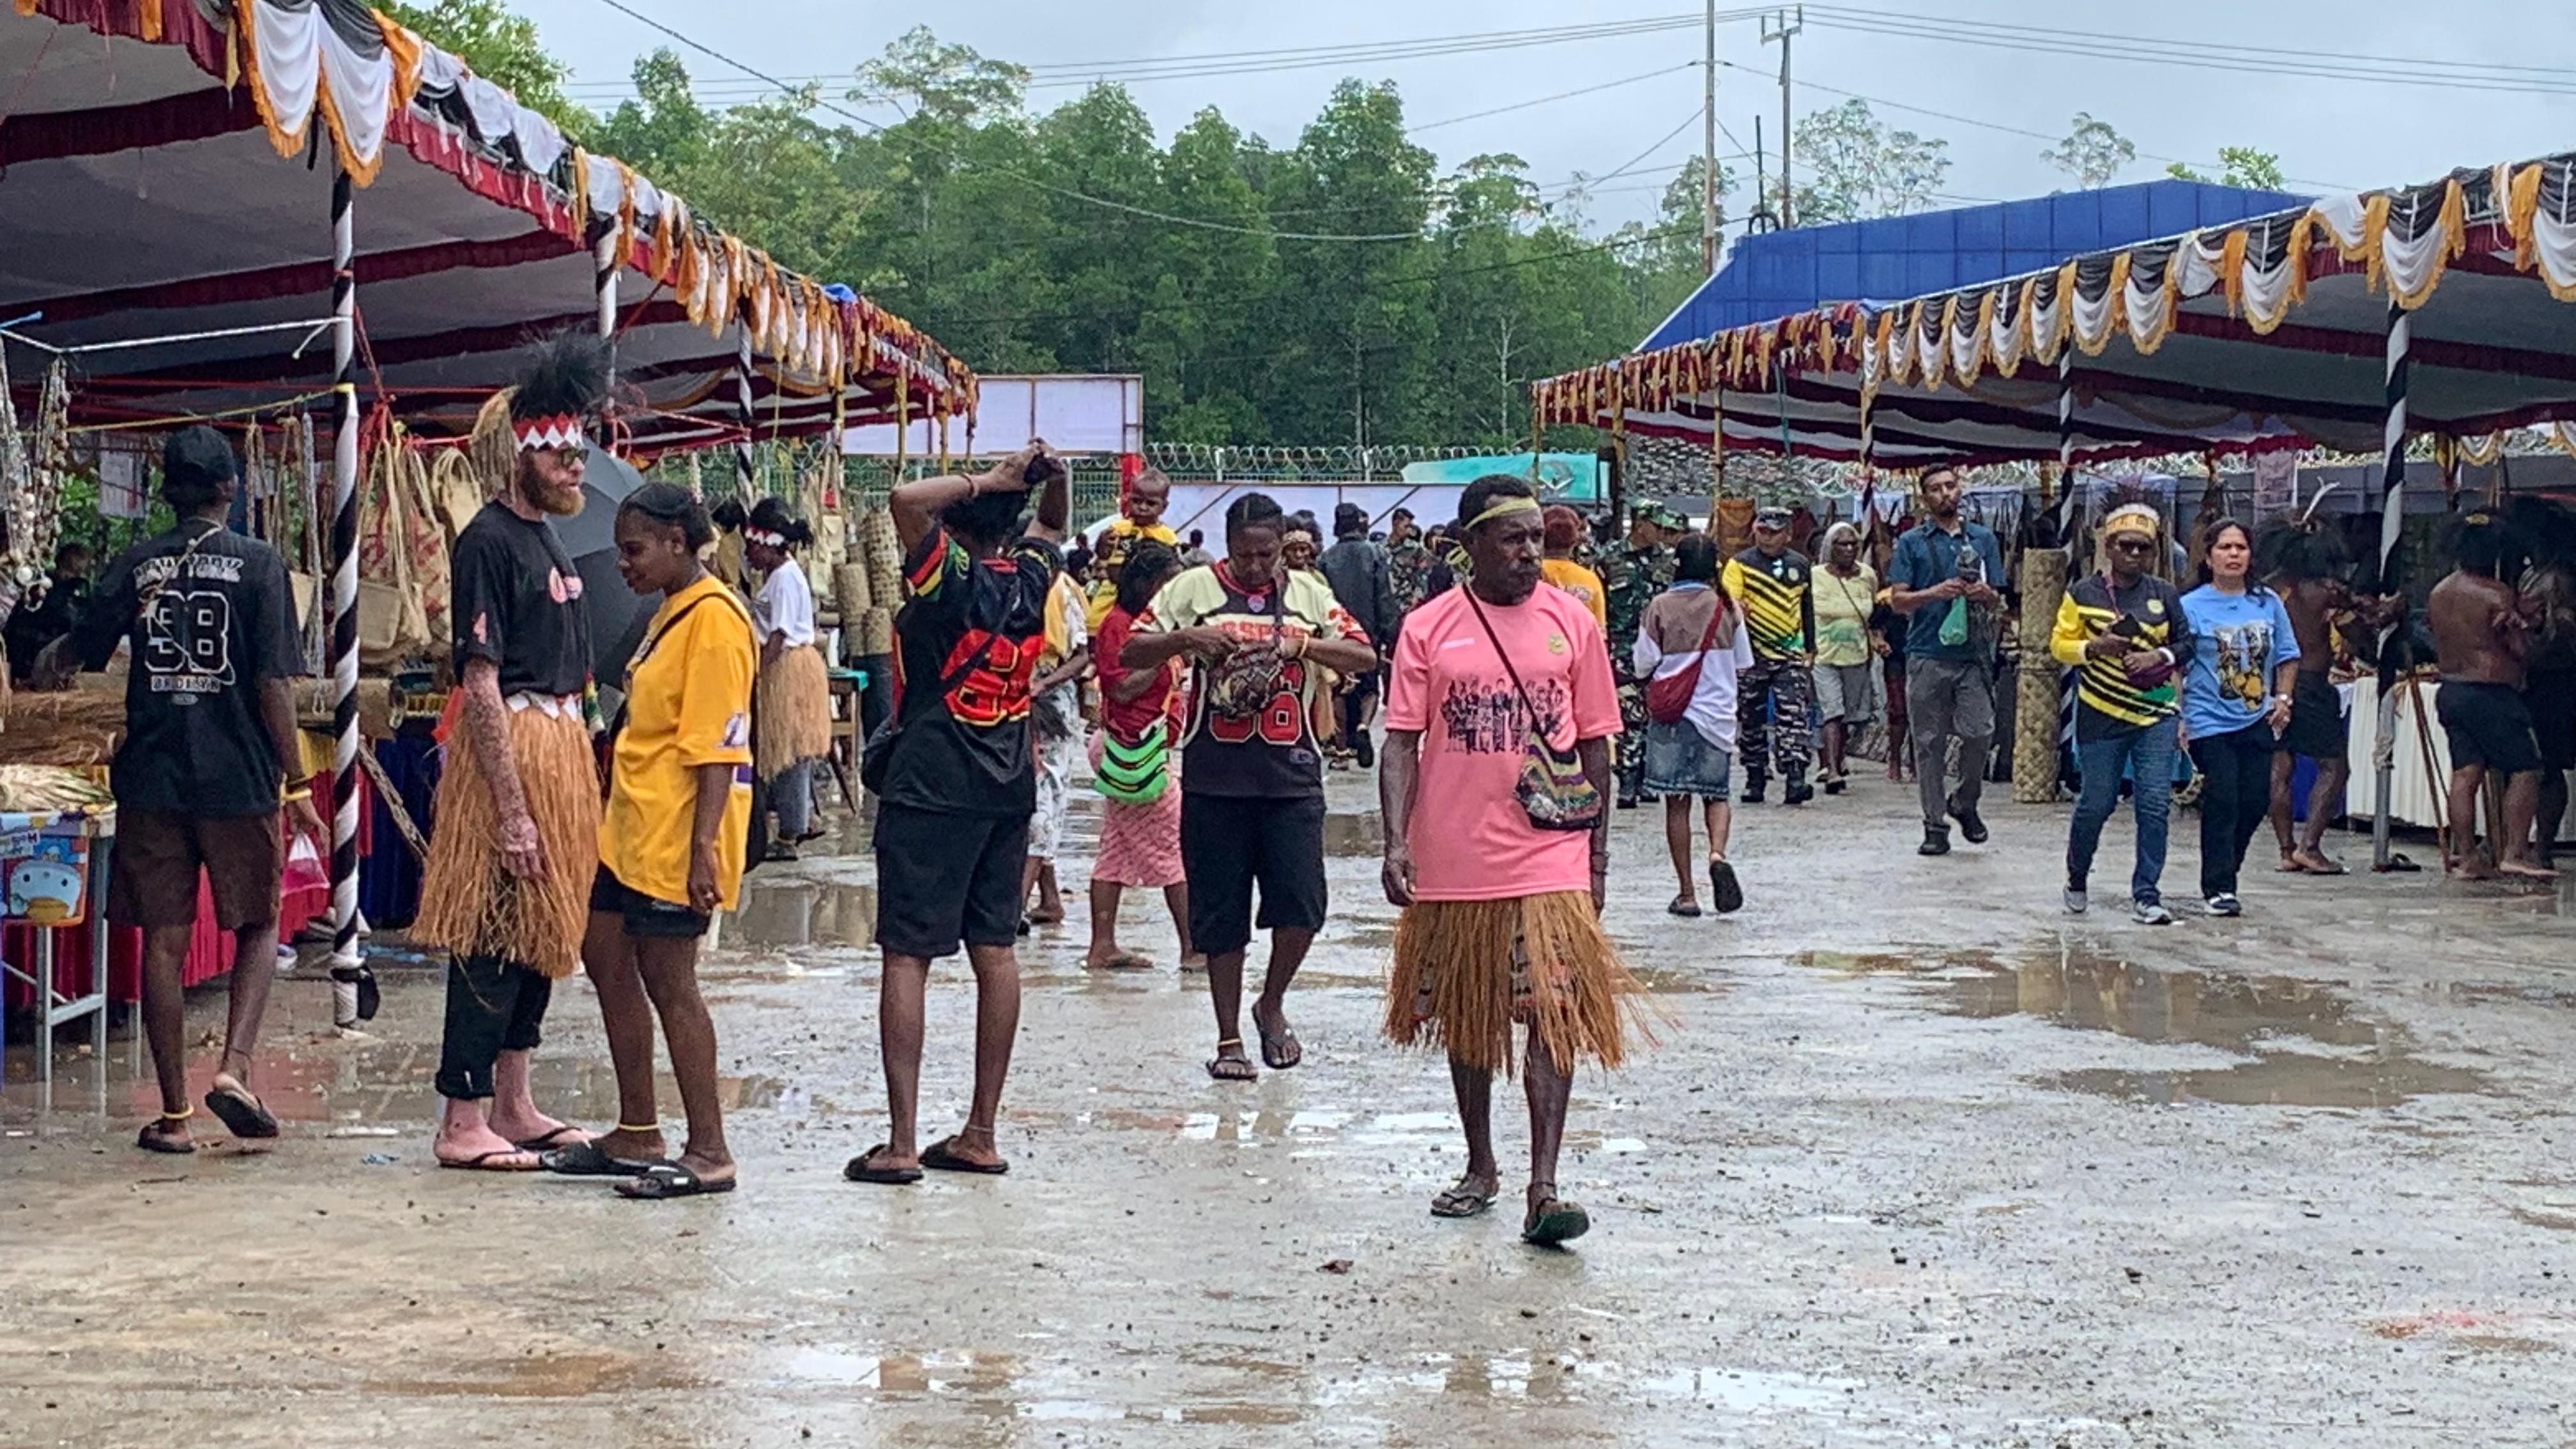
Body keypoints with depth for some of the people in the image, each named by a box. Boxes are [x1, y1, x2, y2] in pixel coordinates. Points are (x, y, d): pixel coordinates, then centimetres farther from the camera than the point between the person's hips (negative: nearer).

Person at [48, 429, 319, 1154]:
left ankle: (174, 1114, 9)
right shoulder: (258, 563, -4)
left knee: (163, 940, 7)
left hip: (152, 777, 2)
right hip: (240, 780, -2)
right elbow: (274, 683, -8)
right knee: (257, 926, 14)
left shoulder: (135, 565, 4)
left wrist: (47, 660, 37)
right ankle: (235, 1068, -6)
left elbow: (75, 652, 13)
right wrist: (296, 782, -3)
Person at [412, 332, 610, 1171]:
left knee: (540, 936, 13)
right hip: (509, 752, -9)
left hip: (560, 747, 9)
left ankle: (511, 1106, 21)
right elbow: (481, 684, -18)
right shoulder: (489, 542, -13)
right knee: (494, 939, -8)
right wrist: (513, 809, -22)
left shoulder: (544, 537, 15)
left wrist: (577, 781, 18)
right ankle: (462, 1124, -4)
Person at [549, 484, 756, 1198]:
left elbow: (718, 746, -21)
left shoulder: (714, 618, -15)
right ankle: (636, 1135, 22)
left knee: (668, 982, -6)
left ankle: (709, 1152, 1)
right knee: (607, 962, 13)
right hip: (631, 826, 10)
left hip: (676, 836, -10)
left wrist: (704, 848, -25)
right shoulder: (670, 613, 15)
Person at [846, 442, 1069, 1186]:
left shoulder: (951, 576, -13)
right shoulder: (1030, 579, 5)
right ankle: (981, 1134, 15)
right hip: (1008, 788, 7)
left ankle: (902, 1143, -8)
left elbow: (906, 499, -26)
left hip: (930, 788, -7)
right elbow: (1053, 526, 26)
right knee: (995, 950, 10)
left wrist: (989, 481, -14)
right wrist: (1051, 478, 7)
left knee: (906, 954, -5)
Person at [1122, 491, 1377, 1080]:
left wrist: (1302, 644, -14)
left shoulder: (1308, 593, 9)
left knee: (1302, 903, -6)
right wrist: (1184, 639, -16)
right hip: (1215, 778, -1)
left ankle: (1272, 1004, 20)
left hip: (1292, 774, 1)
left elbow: (1365, 656, 1)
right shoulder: (1195, 589, 4)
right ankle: (1229, 1037, 15)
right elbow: (1130, 653, 2)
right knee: (1221, 915, 4)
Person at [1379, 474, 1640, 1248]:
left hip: (1549, 859, -1)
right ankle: (1480, 1168, 28)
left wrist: (1597, 854, 6)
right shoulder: (1428, 629, 1)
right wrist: (1397, 842, -12)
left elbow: (1594, 745, 7)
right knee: (1466, 1017, 13)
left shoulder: (1571, 622, 3)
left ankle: (1543, 1188, -11)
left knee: (1554, 1015, -9)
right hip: (1454, 860, 1)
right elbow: (1403, 743, 0)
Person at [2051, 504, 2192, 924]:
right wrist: (2095, 647, -15)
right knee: (2097, 803, 3)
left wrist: (2159, 657, -9)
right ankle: (2076, 879, 28)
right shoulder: (2084, 593, 1)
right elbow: (2060, 645, 2)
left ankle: (2146, 894, 1)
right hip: (2102, 716, -2)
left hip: (2156, 714, 2)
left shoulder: (2164, 595, 7)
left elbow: (2186, 645, 11)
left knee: (2155, 804, -6)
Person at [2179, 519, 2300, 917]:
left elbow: (2287, 657, 16)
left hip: (2257, 720, 4)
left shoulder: (2268, 603, 7)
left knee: (2256, 802, 4)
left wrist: (2282, 697, 3)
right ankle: (2219, 888, 0)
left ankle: (2224, 871, 24)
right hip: (2211, 722, -4)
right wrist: (2177, 716, -13)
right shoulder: (2192, 607, -5)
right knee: (2222, 803, -8)